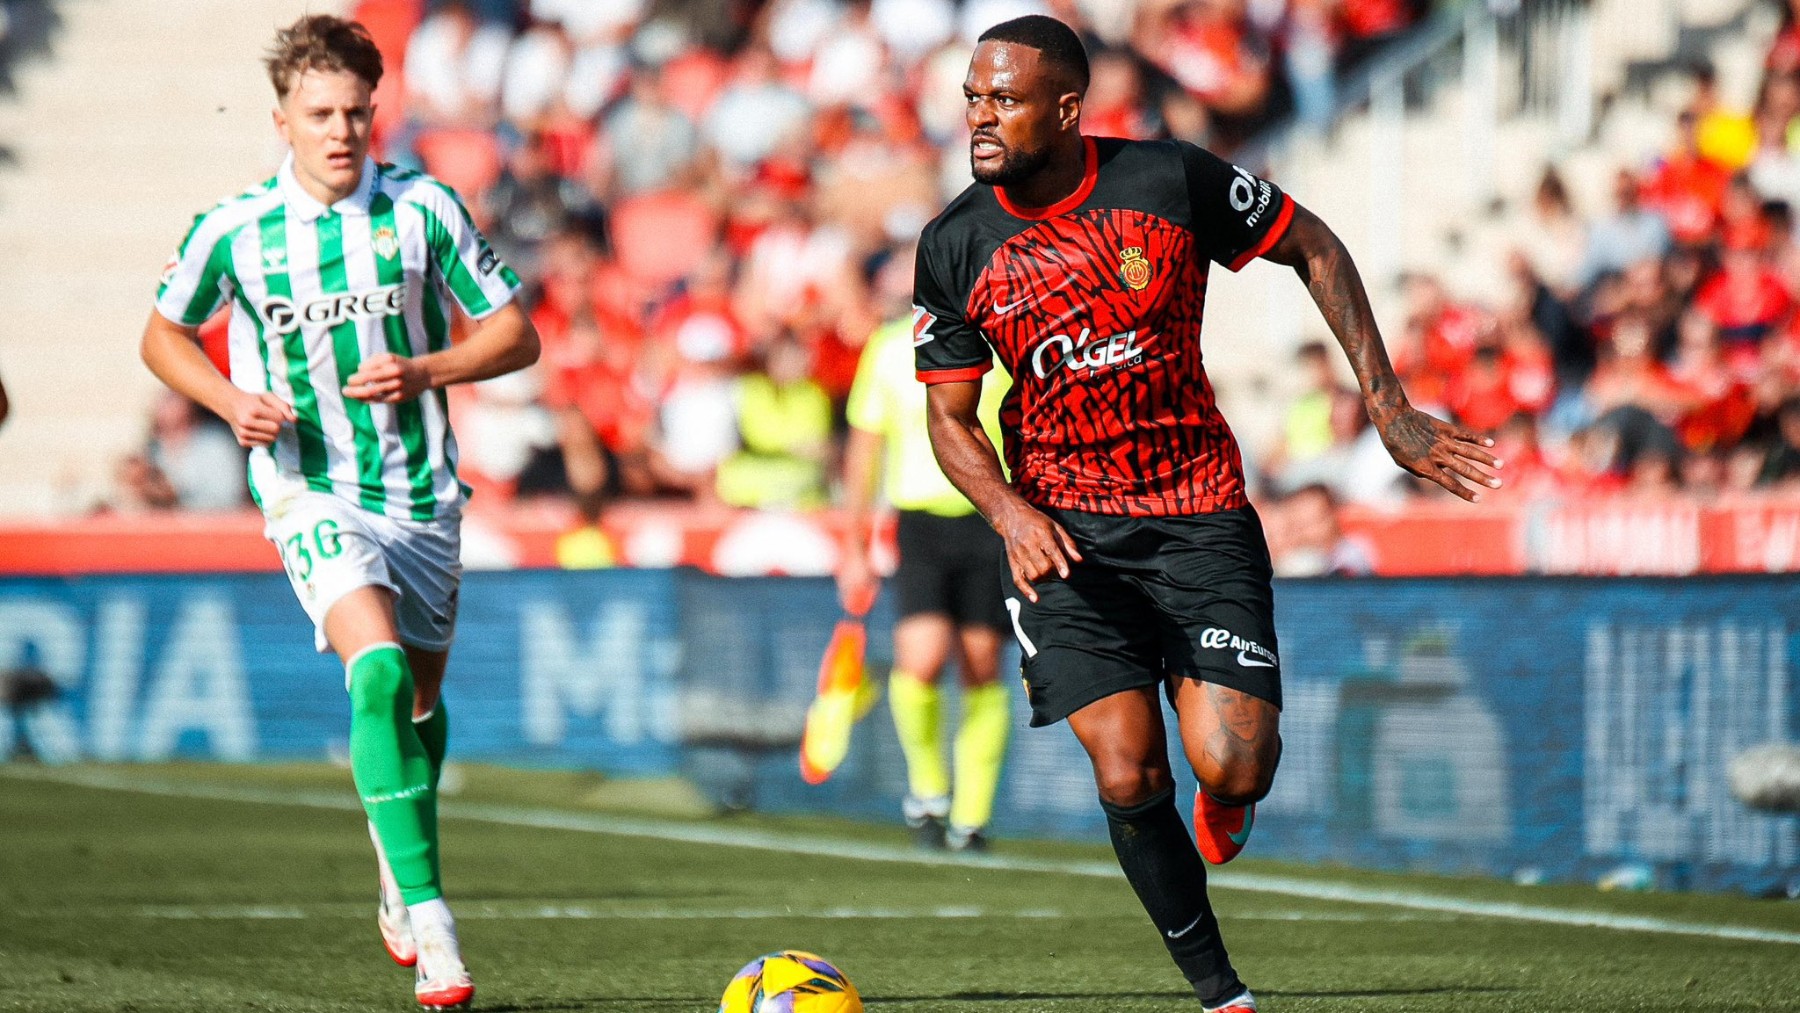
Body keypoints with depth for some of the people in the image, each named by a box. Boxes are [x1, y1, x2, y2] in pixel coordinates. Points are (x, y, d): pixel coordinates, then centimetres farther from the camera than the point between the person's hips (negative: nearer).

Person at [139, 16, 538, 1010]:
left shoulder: (421, 207, -4)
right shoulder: (232, 229, -5)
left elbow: (516, 335, 2)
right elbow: (162, 335, 11)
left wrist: (424, 373, -15)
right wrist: (231, 400, -7)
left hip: (423, 490, 3)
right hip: (312, 491, -3)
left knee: (419, 697, 16)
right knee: (379, 674, -25)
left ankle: (399, 881, 44)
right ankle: (430, 929, -29)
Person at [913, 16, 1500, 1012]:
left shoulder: (1172, 180, -10)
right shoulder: (954, 247, -4)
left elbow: (1313, 248, 4)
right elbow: (950, 415, 4)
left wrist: (1388, 406, 0)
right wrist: (1010, 511, -16)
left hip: (1199, 510, -1)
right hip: (1063, 527, 1)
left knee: (1232, 769, -14)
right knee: (1127, 778, -13)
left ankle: (1223, 807, 25)